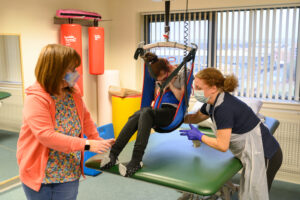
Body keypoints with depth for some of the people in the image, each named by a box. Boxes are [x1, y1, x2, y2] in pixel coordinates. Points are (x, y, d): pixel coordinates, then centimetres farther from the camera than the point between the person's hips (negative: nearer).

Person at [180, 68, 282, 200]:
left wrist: (199, 136, -11)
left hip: (264, 156, -9)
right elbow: (195, 118, 19)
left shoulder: (224, 108, -27)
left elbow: (222, 145, -25)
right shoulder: (213, 102, 2)